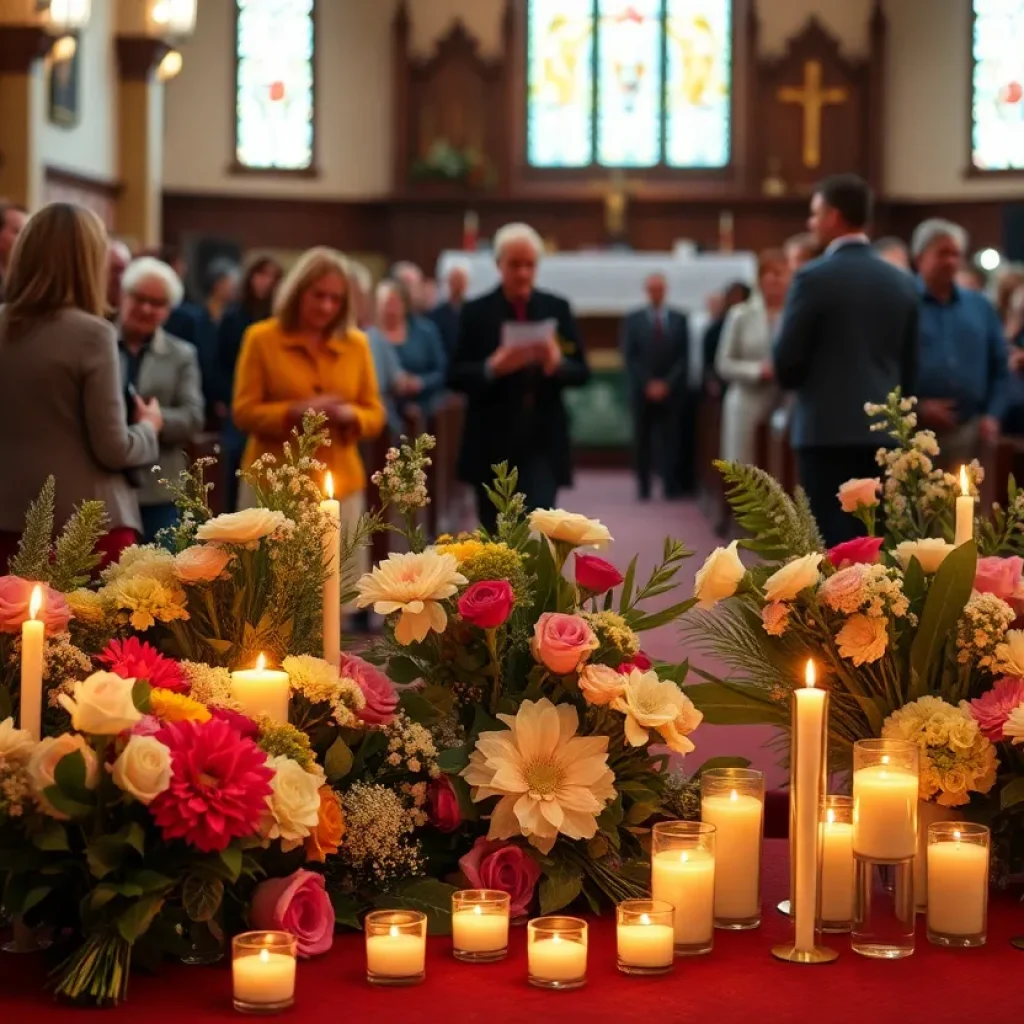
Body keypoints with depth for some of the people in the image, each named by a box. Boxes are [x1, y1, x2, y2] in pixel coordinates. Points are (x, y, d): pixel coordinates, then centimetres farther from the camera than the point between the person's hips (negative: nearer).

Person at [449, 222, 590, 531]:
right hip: (492, 446, 0)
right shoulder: (476, 312, 0)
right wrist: (493, 367, -21)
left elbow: (582, 372, 4)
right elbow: (456, 377, -2)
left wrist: (556, 363, -19)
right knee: (496, 537, 9)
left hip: (542, 444, 0)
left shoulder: (557, 308, 5)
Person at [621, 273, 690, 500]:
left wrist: (667, 383, -7)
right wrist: (647, 384, -9)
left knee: (670, 440, -5)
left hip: (671, 390, 0)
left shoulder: (679, 320, 8)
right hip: (642, 391, 0)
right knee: (642, 440, 1)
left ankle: (671, 487, -6)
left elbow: (684, 357, 4)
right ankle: (643, 488, 4)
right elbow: (630, 358, 1)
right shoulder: (632, 320, 6)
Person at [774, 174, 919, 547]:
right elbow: (909, 369, 13)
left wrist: (805, 382, 14)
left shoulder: (815, 278, -9)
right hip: (884, 430, 5)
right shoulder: (902, 282, 9)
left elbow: (786, 365, -7)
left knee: (833, 543, -3)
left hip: (828, 430, -5)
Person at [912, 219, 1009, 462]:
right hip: (914, 433, -4)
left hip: (970, 433, 4)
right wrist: (917, 409, -13)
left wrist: (993, 415, 4)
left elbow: (1000, 370, 17)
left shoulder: (981, 307, 16)